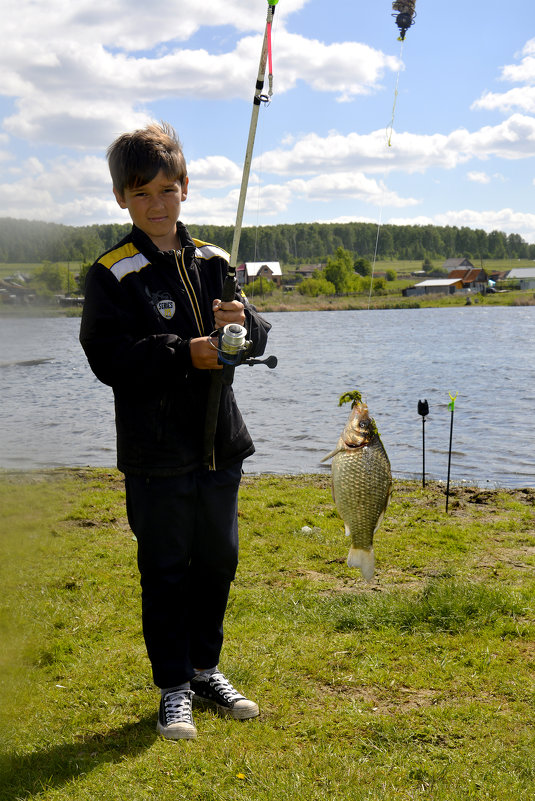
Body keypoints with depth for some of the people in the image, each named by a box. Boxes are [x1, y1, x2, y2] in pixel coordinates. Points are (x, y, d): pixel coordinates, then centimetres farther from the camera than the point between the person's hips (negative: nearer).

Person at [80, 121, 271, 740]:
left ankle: (206, 671, 33)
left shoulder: (212, 264, 9)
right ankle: (173, 689, 19)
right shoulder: (111, 275, -6)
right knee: (166, 571, 4)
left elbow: (258, 339, 8)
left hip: (219, 442, 5)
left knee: (217, 562, 15)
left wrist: (242, 323, -15)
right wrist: (184, 354, -25)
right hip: (156, 452, -5)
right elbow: (109, 358, -16)